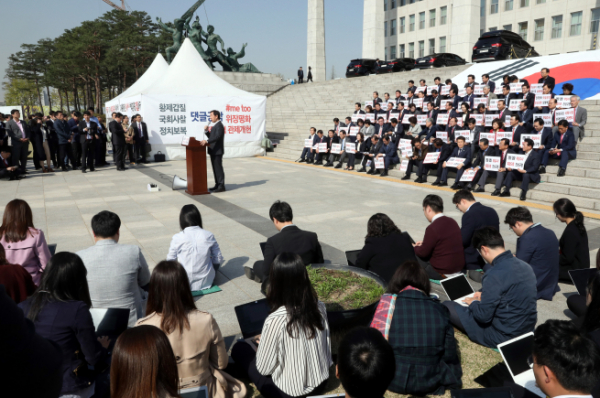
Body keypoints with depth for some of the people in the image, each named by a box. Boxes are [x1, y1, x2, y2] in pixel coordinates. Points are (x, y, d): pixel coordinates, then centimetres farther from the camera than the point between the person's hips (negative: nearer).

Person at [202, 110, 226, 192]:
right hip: (213, 151, 10)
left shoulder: (219, 125, -13)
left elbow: (217, 136, -28)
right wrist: (206, 131, 2)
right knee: (215, 168, 13)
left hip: (217, 151, -10)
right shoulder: (215, 125, 18)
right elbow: (211, 136, 18)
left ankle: (221, 186, -4)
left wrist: (207, 141, -35)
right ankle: (217, 185, 19)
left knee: (218, 168, -7)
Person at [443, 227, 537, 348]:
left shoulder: (495, 275, -26)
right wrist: (485, 294, 17)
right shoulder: (525, 266, 0)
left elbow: (483, 316, -21)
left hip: (504, 337, -8)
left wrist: (473, 303, -1)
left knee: (447, 306, -2)